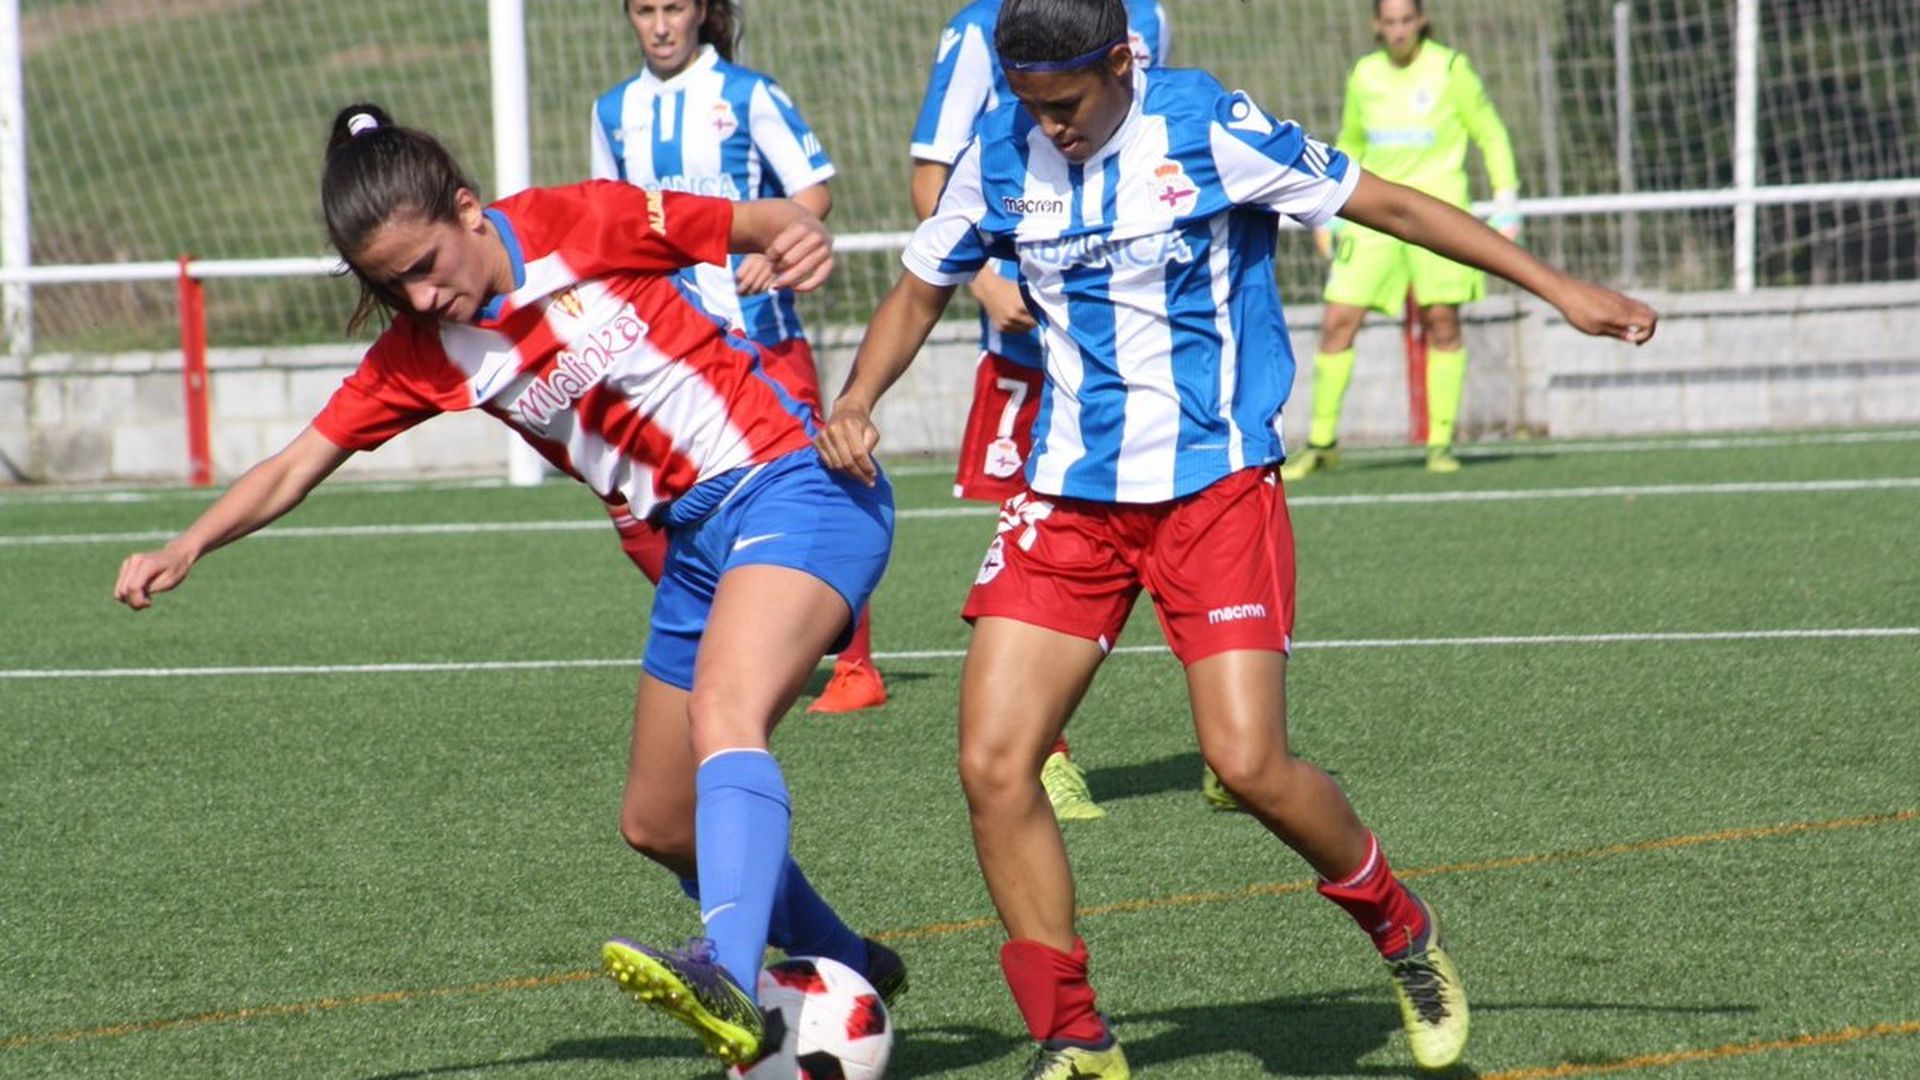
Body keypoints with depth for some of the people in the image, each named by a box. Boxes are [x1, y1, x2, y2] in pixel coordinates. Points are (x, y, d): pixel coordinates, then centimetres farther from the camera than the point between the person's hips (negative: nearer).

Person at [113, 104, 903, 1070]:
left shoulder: (585, 224, -11)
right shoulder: (420, 353, 3)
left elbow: (760, 222, -3)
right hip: (696, 543, 8)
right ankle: (850, 971, 32)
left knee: (723, 712, -32)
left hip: (790, 490, -8)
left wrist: (801, 238, -25)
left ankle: (729, 974, -50)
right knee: (659, 827, 12)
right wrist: (186, 547, -9)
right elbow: (297, 464, 5)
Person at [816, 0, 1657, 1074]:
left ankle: (1401, 929, 15)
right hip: (1068, 494, 4)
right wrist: (857, 402, -2)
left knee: (1250, 764, -15)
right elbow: (921, 290, 17)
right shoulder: (1000, 158, 1)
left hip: (1216, 488, -4)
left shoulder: (1209, 127, -11)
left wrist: (1559, 287, -4)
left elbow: (1390, 203, -4)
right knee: (993, 763, -10)